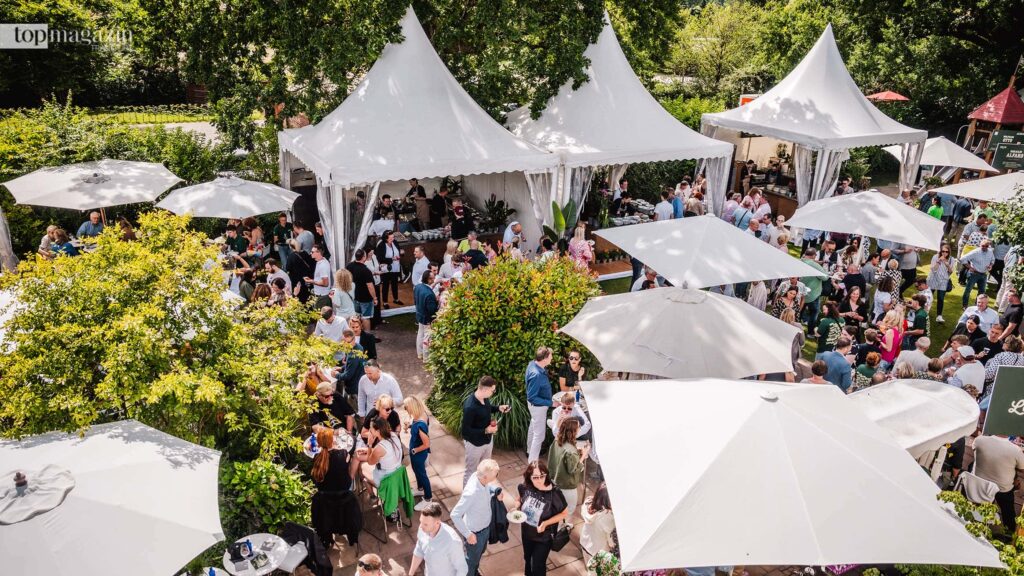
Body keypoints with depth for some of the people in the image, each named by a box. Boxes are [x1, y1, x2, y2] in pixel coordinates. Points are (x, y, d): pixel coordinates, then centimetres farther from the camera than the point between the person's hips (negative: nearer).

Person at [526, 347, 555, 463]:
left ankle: (530, 451, 50)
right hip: (538, 406, -10)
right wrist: (550, 403, -27)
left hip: (536, 405, 10)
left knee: (533, 427, 29)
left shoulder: (533, 363, -10)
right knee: (539, 435, 2)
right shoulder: (536, 375, -38)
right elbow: (532, 398, -31)